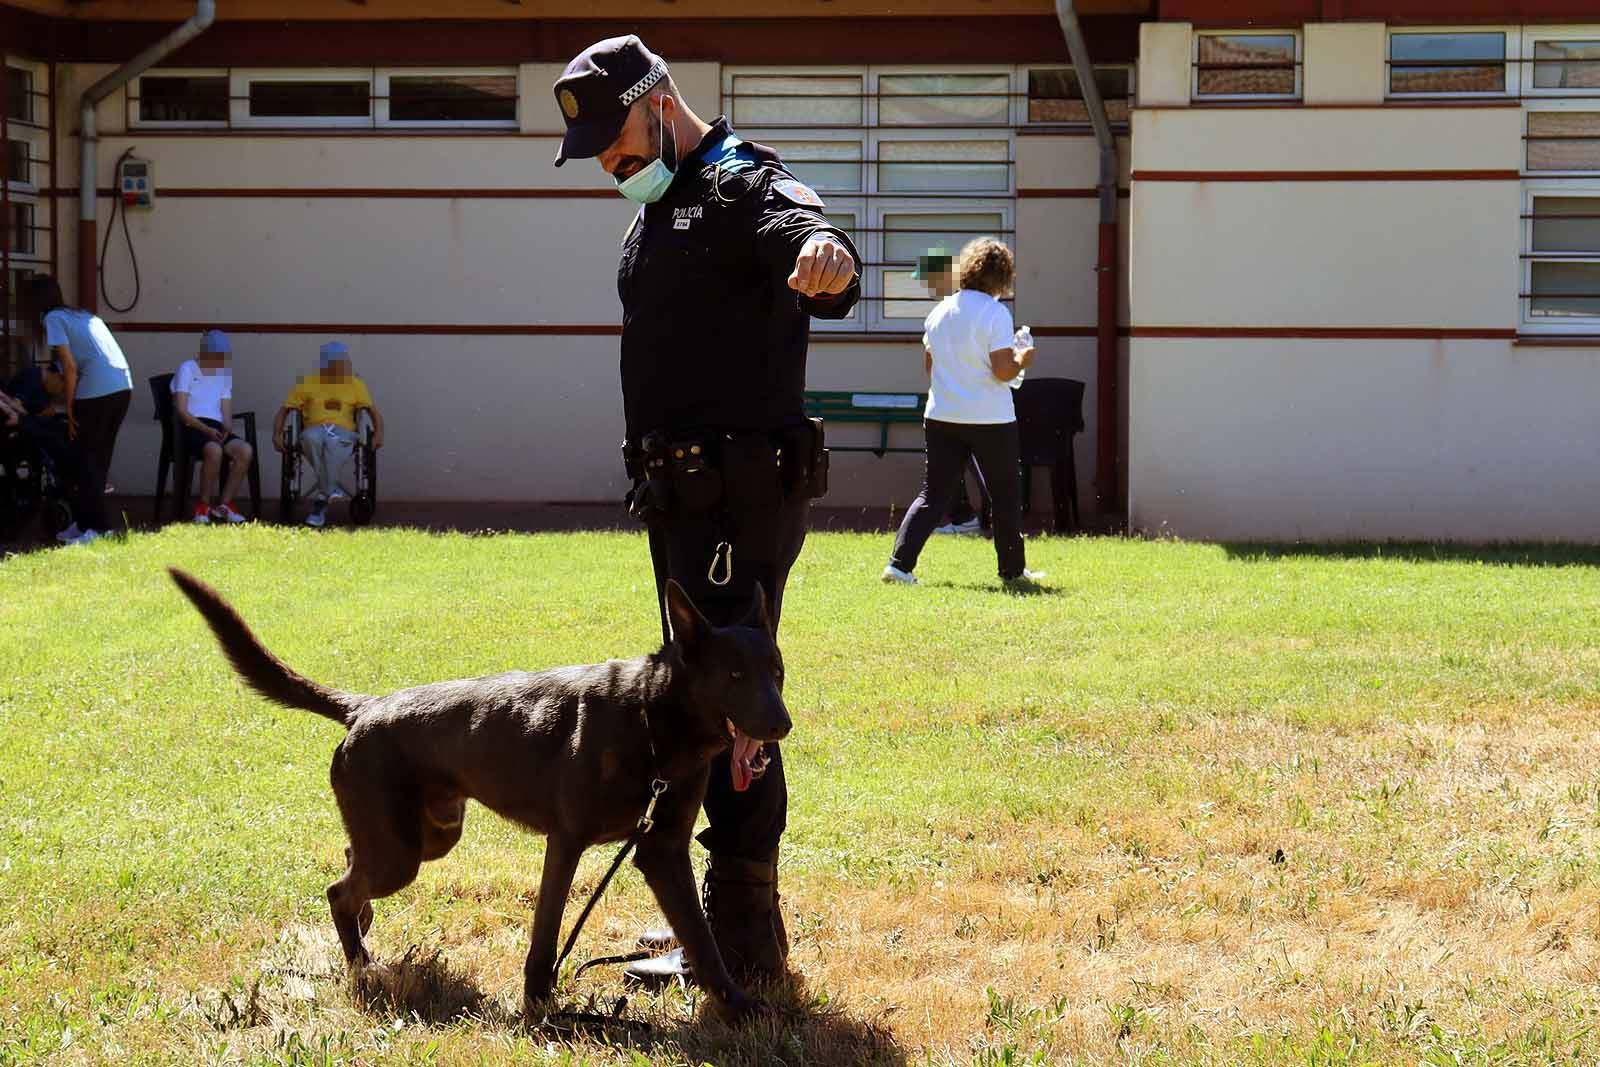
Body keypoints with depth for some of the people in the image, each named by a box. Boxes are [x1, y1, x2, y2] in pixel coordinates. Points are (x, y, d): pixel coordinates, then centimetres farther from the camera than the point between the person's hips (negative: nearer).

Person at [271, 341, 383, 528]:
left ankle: (321, 503, -34)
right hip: (314, 430, 0)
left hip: (343, 432, 0)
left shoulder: (356, 385, 18)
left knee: (333, 442, -39)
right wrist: (277, 434, -3)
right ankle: (332, 489, -32)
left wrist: (379, 433, -7)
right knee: (312, 438, -39)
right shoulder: (307, 384, 15)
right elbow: (284, 411, 14)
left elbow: (374, 412, 12)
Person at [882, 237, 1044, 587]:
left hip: (942, 416, 5)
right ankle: (1012, 569, 20)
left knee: (932, 495, 6)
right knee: (1006, 496, 12)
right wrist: (1022, 360, 2)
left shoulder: (939, 311, 5)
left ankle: (899, 564, -6)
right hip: (990, 420, -5)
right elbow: (1003, 371, -18)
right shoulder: (995, 313, -14)